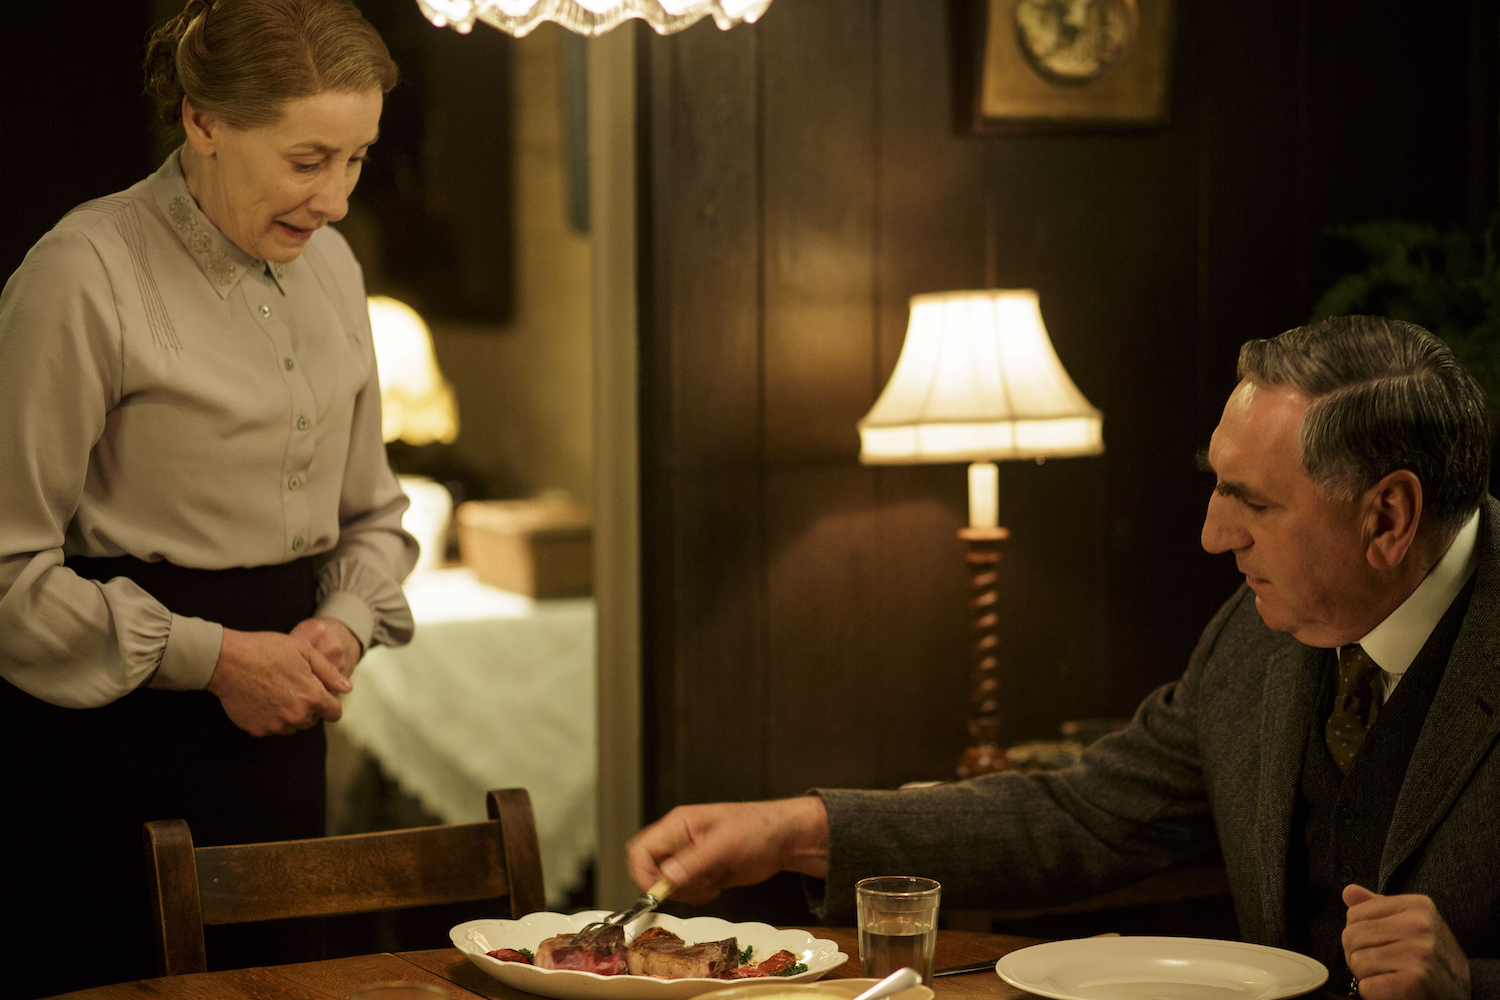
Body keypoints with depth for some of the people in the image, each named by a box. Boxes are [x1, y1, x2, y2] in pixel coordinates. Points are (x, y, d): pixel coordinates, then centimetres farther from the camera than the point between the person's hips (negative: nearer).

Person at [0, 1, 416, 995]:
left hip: (278, 729, 7)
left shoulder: (329, 266, 9)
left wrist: (346, 623, -1)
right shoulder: (84, 276, -13)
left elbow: (372, 511, 19)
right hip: (111, 743, -6)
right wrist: (208, 656, -15)